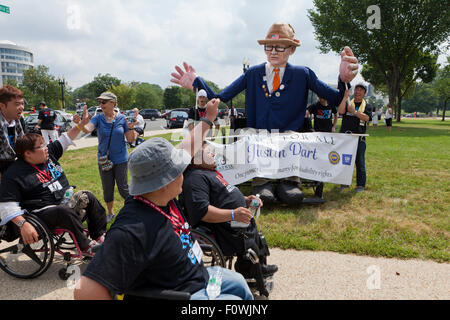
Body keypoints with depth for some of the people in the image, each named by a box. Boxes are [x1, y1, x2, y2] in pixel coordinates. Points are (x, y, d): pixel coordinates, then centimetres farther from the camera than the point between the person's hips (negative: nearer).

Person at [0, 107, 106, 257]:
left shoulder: (49, 154, 7)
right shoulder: (14, 174, -15)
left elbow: (65, 140, 18)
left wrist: (81, 124, 13)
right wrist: (23, 224, -31)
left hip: (65, 200, 9)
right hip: (43, 212, -8)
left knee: (89, 197, 0)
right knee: (65, 211, -35)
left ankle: (99, 236, 3)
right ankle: (85, 246, -20)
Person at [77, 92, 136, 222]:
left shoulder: (122, 119, -4)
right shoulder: (98, 118, -3)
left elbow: (130, 140, -1)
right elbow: (88, 129, -24)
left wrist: (131, 128, -19)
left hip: (120, 159, -2)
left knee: (123, 188, 5)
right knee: (107, 189, 12)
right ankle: (110, 213, 33)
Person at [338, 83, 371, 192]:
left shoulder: (367, 106, 10)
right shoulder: (347, 103, 13)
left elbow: (366, 118, -8)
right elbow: (341, 111, -9)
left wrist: (354, 111, -19)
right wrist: (345, 97, -11)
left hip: (359, 137, -1)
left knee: (360, 161, -1)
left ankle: (360, 184, 9)